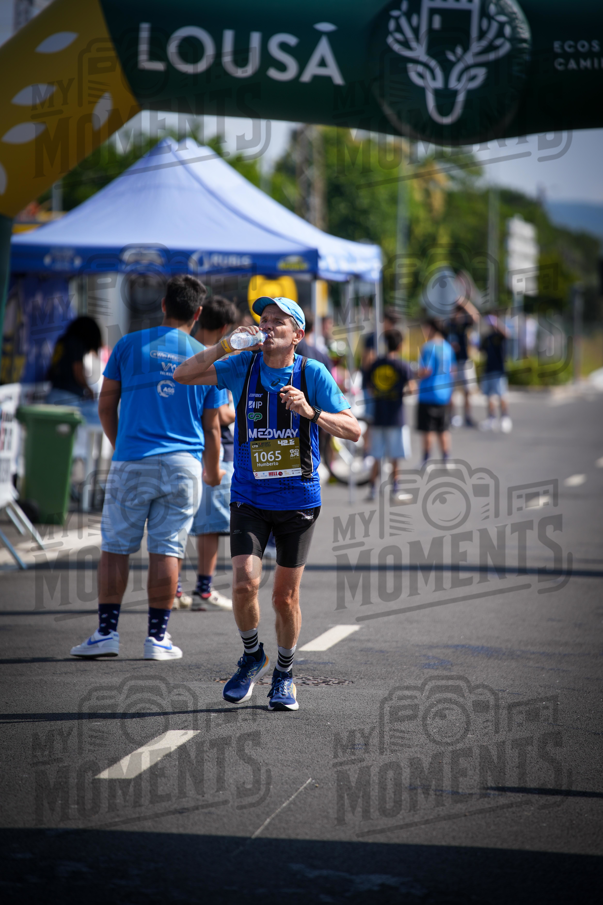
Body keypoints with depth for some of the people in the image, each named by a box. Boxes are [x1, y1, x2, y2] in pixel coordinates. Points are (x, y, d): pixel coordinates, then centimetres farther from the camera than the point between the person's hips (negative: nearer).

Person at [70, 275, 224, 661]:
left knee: (116, 547, 5)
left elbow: (106, 406, 7)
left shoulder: (130, 345, 2)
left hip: (131, 462, -1)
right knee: (167, 550, 3)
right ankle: (158, 637, 4)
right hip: (183, 465, 1)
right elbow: (211, 428, 8)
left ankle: (106, 633, 3)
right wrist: (212, 472, 23)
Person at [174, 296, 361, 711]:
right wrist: (226, 346, -17)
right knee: (245, 583, -17)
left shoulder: (313, 373, -7)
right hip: (249, 499, 1)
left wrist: (311, 412, -26)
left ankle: (284, 674, 28)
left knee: (285, 598, 5)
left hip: (298, 500, -1)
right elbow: (183, 375, -8)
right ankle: (252, 657, 11)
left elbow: (353, 430, -10)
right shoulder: (242, 366, -3)